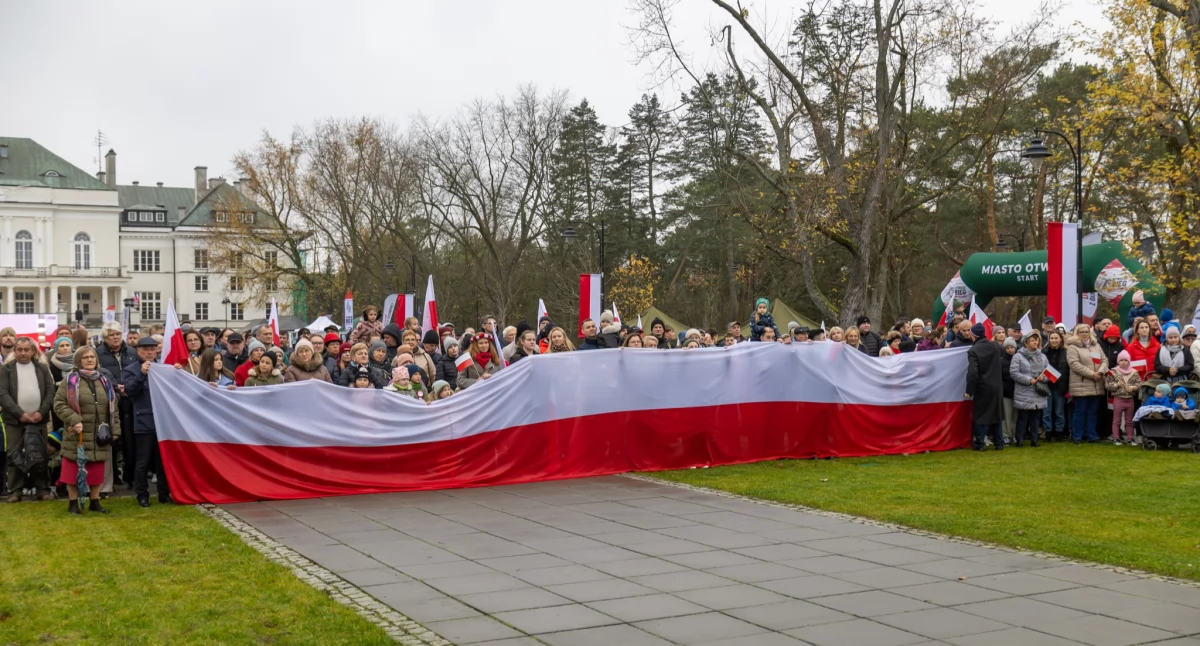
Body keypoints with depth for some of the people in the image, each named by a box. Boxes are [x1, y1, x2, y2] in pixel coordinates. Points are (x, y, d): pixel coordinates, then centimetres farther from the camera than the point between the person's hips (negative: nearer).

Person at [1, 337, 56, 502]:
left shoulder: (42, 368, 9)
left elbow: (51, 390, 4)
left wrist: (42, 411, -9)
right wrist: (19, 413, -15)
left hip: (39, 419, 1)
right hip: (14, 420, -1)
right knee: (13, 456, -1)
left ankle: (43, 489, 9)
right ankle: (15, 491, 5)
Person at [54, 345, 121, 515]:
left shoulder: (104, 381, 12)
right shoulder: (70, 380, -3)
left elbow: (113, 408, 13)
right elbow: (59, 404, -6)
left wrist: (115, 430, 7)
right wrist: (74, 420, -18)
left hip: (99, 436, 4)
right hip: (77, 436, -4)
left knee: (97, 471, 8)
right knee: (74, 470, 0)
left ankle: (94, 502, 19)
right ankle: (73, 503, 11)